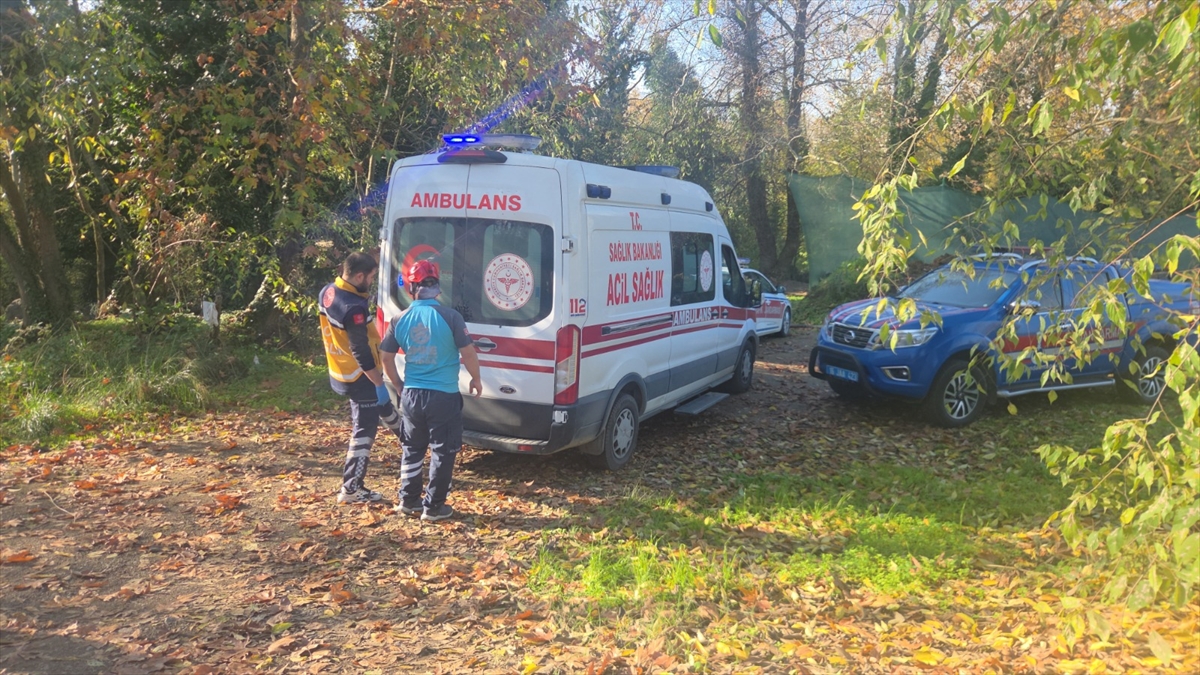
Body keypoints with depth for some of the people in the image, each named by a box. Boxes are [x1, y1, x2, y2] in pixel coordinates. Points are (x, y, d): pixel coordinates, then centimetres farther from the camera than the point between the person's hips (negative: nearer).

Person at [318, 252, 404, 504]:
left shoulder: (327, 292, -1)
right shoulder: (354, 308, -29)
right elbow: (362, 352, -26)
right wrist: (379, 384, -18)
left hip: (339, 371, 10)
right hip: (359, 377, -9)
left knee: (384, 408, 29)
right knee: (364, 431, 3)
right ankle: (350, 489, 10)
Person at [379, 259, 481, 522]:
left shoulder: (401, 320, 0)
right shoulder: (450, 316, -12)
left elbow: (386, 357, 7)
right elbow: (468, 353, -10)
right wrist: (476, 380, 7)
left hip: (411, 395, 4)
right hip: (444, 396, -4)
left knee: (412, 449, 21)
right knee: (443, 452, 10)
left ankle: (408, 500, 28)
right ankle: (433, 507, 15)